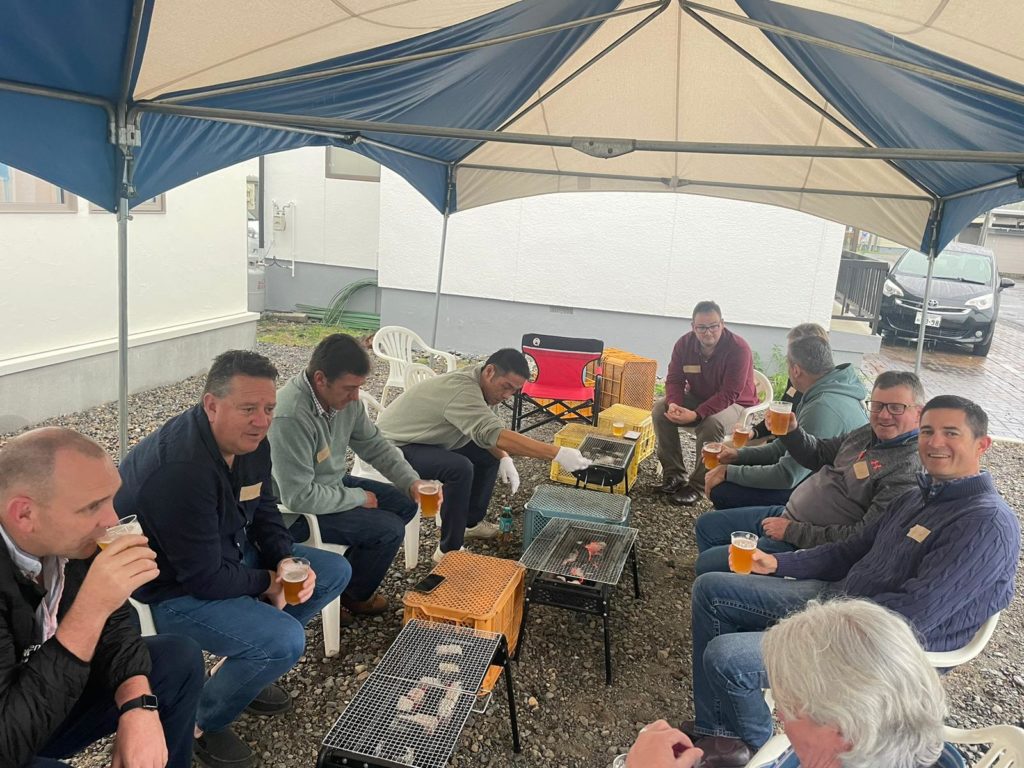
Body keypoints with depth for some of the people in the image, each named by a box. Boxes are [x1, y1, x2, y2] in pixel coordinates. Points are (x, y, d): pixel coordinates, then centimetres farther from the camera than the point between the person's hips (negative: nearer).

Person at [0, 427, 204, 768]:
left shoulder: (72, 537, -16)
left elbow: (113, 624, -2)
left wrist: (138, 704, -18)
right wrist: (89, 609, -38)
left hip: (56, 695, 6)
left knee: (180, 658, 1)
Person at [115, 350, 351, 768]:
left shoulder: (251, 443, -6)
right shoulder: (180, 469, -34)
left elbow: (264, 512, 8)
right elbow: (205, 580, -28)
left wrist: (286, 561, -11)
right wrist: (268, 583, -12)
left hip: (228, 557, 9)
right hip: (170, 590, -9)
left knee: (334, 572, 6)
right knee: (284, 639, -26)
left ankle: (246, 667, 18)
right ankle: (199, 724, 2)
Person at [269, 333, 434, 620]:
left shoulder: (345, 398, -9)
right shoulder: (290, 417, -34)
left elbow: (374, 445, 4)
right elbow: (299, 497, -31)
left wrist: (412, 481, -9)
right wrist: (358, 497, -18)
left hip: (333, 485, 9)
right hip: (298, 512, -9)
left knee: (405, 505, 6)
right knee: (389, 529, -15)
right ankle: (355, 595, 13)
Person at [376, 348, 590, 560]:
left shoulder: (480, 383, -4)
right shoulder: (463, 390, -33)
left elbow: (487, 434, 5)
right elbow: (495, 434, -44)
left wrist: (504, 458, -15)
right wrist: (557, 454, -45)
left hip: (427, 441, 10)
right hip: (394, 446, -10)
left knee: (490, 453, 7)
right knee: (460, 468, -31)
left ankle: (471, 522, 22)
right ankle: (449, 550, -17)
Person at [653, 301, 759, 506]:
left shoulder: (738, 349, -26)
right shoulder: (684, 344, -9)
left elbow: (729, 394, -30)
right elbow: (674, 379, -5)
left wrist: (696, 415, -42)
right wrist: (674, 404, -29)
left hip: (735, 404, -5)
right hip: (697, 398, 5)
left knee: (712, 423, -37)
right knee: (660, 409, -17)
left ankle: (697, 486, -20)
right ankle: (674, 474, -9)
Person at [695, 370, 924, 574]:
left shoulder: (909, 469, -24)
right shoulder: (871, 432, 3)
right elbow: (819, 454, 16)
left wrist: (792, 531, -21)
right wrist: (791, 431, -6)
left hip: (803, 546, -9)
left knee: (706, 564, -10)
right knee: (707, 524, 18)